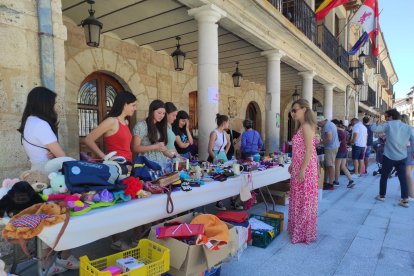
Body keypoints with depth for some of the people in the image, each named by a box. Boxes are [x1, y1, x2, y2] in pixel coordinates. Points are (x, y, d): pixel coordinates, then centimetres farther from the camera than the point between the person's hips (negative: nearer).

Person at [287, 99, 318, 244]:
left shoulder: (306, 126, -15)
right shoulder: (301, 126, 14)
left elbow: (309, 150, -21)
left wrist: (302, 170, -22)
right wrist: (292, 165, 19)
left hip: (305, 169, -10)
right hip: (299, 168, 10)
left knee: (304, 200, 2)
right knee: (299, 199, 17)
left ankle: (304, 233, 16)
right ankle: (298, 229, 31)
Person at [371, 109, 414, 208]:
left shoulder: (388, 125, -8)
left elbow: (374, 129, -12)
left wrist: (375, 122, 9)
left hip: (389, 157, -3)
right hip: (402, 157, 3)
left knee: (384, 177, 12)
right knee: (403, 178, 7)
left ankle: (382, 196, 22)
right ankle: (405, 200, 5)